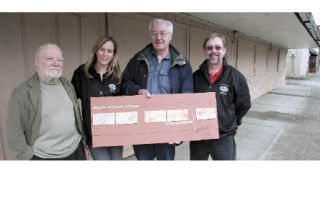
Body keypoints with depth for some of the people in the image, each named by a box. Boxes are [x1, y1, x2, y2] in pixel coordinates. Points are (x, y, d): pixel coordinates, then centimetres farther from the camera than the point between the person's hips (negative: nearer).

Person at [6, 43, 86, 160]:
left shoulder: (67, 85, 6)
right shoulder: (22, 92, -10)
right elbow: (14, 133, -9)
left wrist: (83, 140, 13)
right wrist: (28, 157, -9)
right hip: (44, 156, -4)